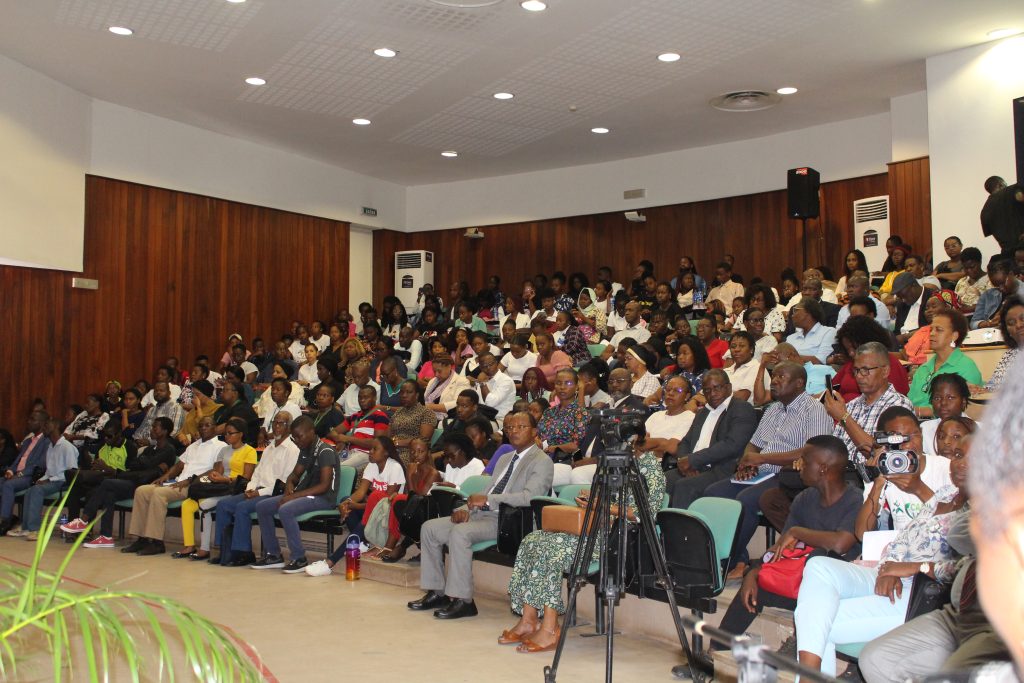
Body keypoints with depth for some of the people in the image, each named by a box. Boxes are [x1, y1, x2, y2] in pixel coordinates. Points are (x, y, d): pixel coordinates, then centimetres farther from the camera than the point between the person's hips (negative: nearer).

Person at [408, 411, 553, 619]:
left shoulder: (542, 462, -5)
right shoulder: (505, 459, 23)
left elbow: (529, 496, -21)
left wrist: (488, 500, -22)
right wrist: (466, 508, 3)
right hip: (482, 514, 9)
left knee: (460, 532, -32)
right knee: (430, 528, 0)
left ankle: (462, 600, -23)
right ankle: (436, 592, 5)